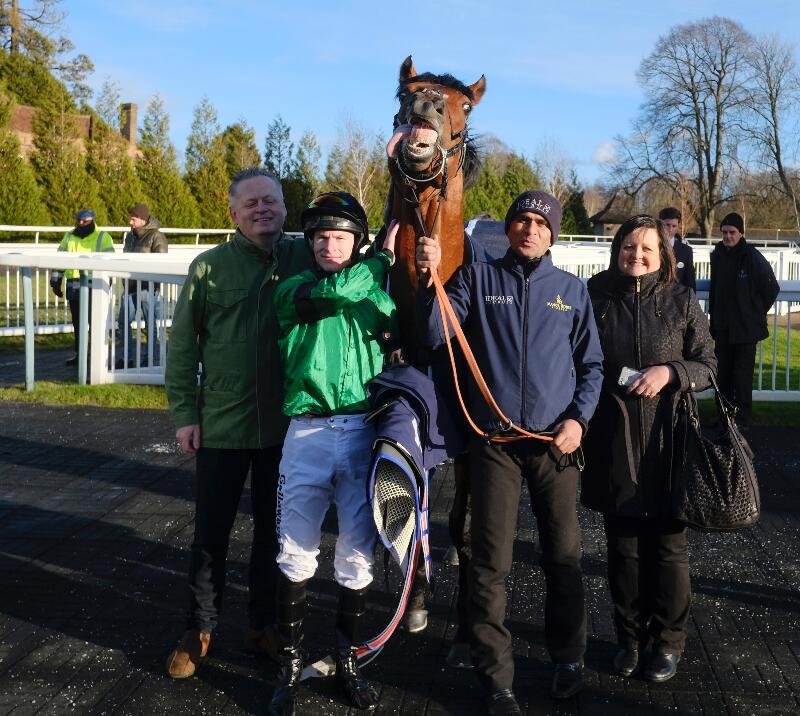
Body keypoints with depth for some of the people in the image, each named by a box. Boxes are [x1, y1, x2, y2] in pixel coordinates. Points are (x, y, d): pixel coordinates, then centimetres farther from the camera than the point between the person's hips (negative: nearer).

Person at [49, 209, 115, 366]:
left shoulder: (103, 238, -2)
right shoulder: (69, 237, 14)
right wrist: (55, 282, 14)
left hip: (93, 287, -5)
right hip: (73, 287, 5)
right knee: (77, 322, 12)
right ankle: (79, 353, 22)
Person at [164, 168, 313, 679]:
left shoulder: (306, 258, -2)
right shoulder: (210, 267, -2)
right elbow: (183, 345, 1)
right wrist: (184, 412, -2)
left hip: (287, 425, 1)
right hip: (222, 425, -1)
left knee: (273, 531, 13)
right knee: (212, 533, 9)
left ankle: (264, 623, 30)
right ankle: (200, 630, 25)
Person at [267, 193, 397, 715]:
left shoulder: (375, 290, 13)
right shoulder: (293, 289, 7)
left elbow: (392, 330, -2)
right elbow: (333, 291, -13)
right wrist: (385, 260, -6)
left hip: (363, 434, 1)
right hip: (308, 433, -1)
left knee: (357, 557, 5)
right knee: (297, 555, 1)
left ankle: (349, 658, 23)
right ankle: (292, 663, 17)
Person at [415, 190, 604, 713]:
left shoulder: (572, 290, 9)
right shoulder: (478, 278, 6)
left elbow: (592, 364, 12)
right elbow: (436, 336, -6)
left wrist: (579, 418, -2)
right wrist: (432, 278, -19)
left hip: (556, 441, 2)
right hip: (495, 440, -1)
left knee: (564, 556, 8)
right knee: (492, 563, -1)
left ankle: (568, 658, 28)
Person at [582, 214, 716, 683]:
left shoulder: (683, 301, 1)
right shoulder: (597, 298, 4)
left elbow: (708, 364, 3)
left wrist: (670, 372, -15)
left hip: (666, 441, -1)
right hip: (613, 442, 1)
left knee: (668, 545, 5)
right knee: (623, 547, 10)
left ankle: (669, 641, 21)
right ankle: (630, 637, 25)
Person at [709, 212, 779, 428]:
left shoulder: (753, 257, -12)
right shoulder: (718, 255, 4)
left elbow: (772, 289, -3)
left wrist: (757, 313, 5)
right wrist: (713, 315, 13)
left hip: (746, 328, -5)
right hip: (722, 327, 5)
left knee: (742, 377, -3)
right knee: (722, 375, 11)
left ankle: (742, 419, 4)